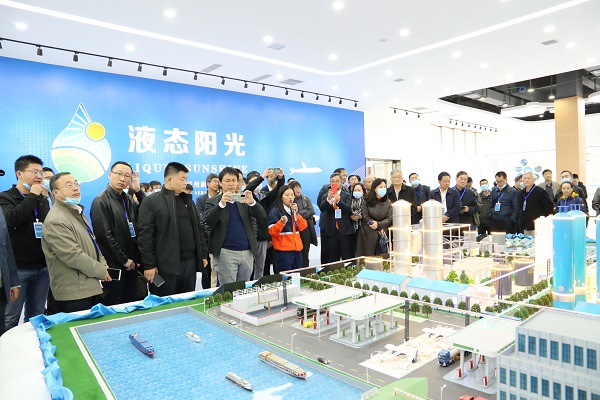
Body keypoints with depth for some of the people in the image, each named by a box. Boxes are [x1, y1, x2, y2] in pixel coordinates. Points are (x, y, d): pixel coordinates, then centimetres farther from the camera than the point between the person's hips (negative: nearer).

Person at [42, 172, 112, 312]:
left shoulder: (77, 212, 15)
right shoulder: (56, 221, -17)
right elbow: (73, 256, -23)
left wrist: (103, 264, 6)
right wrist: (101, 270, -12)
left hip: (91, 287, 9)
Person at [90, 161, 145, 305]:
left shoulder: (128, 199, 13)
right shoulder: (101, 201, -10)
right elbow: (104, 235, -17)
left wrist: (138, 190, -4)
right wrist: (124, 260, -13)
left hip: (131, 263, 7)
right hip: (114, 265, -7)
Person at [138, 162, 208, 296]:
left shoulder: (188, 201, 15)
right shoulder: (151, 201, -5)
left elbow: (198, 229, 17)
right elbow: (145, 235, -10)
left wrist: (204, 254, 11)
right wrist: (149, 264, -13)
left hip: (190, 261, 6)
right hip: (165, 264, -5)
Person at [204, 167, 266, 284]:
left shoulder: (244, 200, 10)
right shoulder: (213, 202, 3)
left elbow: (261, 216, -1)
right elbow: (209, 221, -11)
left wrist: (252, 202, -21)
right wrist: (222, 203, -26)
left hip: (247, 252, 3)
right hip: (226, 252, -3)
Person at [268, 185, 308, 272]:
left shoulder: (294, 210, 16)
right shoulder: (275, 211, -4)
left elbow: (303, 227, 6)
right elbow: (272, 232, -13)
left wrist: (296, 213, -5)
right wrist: (282, 222, -29)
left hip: (297, 248, 6)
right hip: (283, 250, -6)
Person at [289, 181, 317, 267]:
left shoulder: (306, 198, 9)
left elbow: (312, 211, 0)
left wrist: (300, 217, -9)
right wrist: (305, 211, -8)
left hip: (306, 227, 2)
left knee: (305, 252, 4)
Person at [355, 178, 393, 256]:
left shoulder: (388, 202, 3)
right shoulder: (367, 201, -5)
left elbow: (389, 218, 0)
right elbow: (365, 217, -7)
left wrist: (378, 225, -16)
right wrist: (379, 229, -7)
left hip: (382, 234, 2)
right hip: (368, 234, -2)